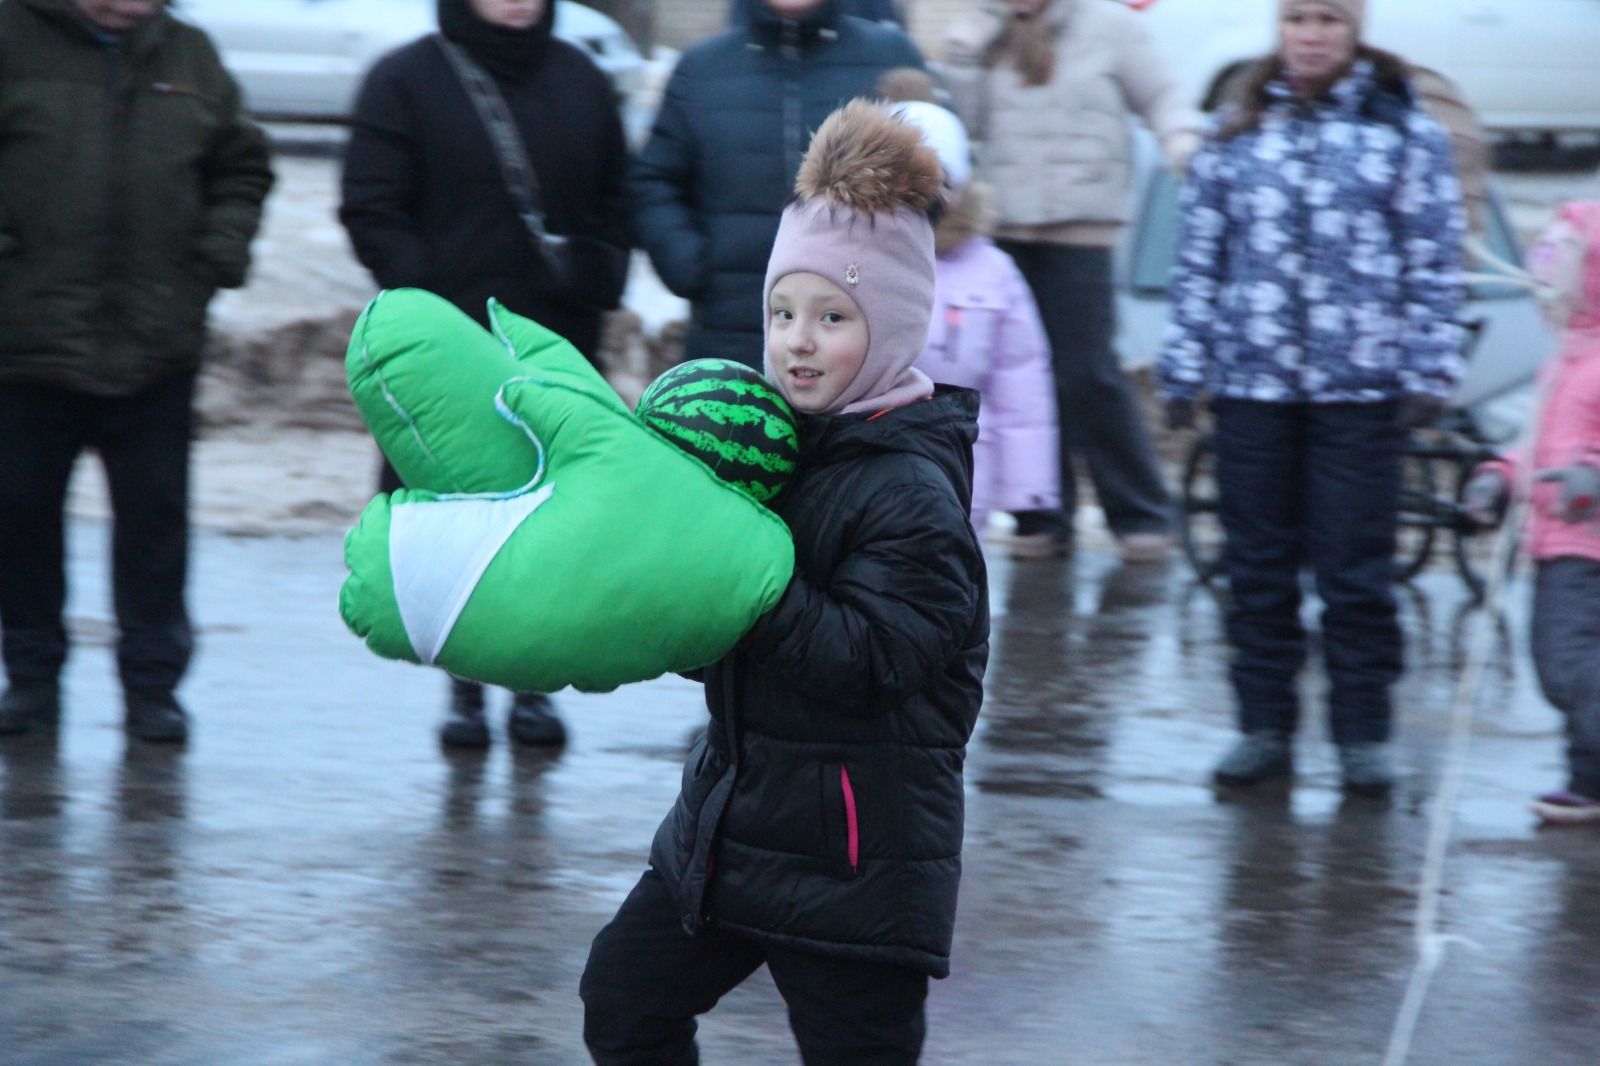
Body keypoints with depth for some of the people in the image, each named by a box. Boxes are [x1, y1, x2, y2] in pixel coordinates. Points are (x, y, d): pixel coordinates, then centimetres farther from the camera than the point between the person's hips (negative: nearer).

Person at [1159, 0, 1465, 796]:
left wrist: (1428, 372, -5)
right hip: (1252, 383, 3)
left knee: (1356, 572, 0)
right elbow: (1199, 257, 12)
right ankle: (1264, 727, 17)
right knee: (1257, 570, 8)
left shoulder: (1404, 129, 1)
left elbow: (1436, 259, 1)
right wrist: (1184, 369, 9)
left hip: (1360, 387, -3)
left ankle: (1363, 736, 9)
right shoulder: (1235, 131, 9)